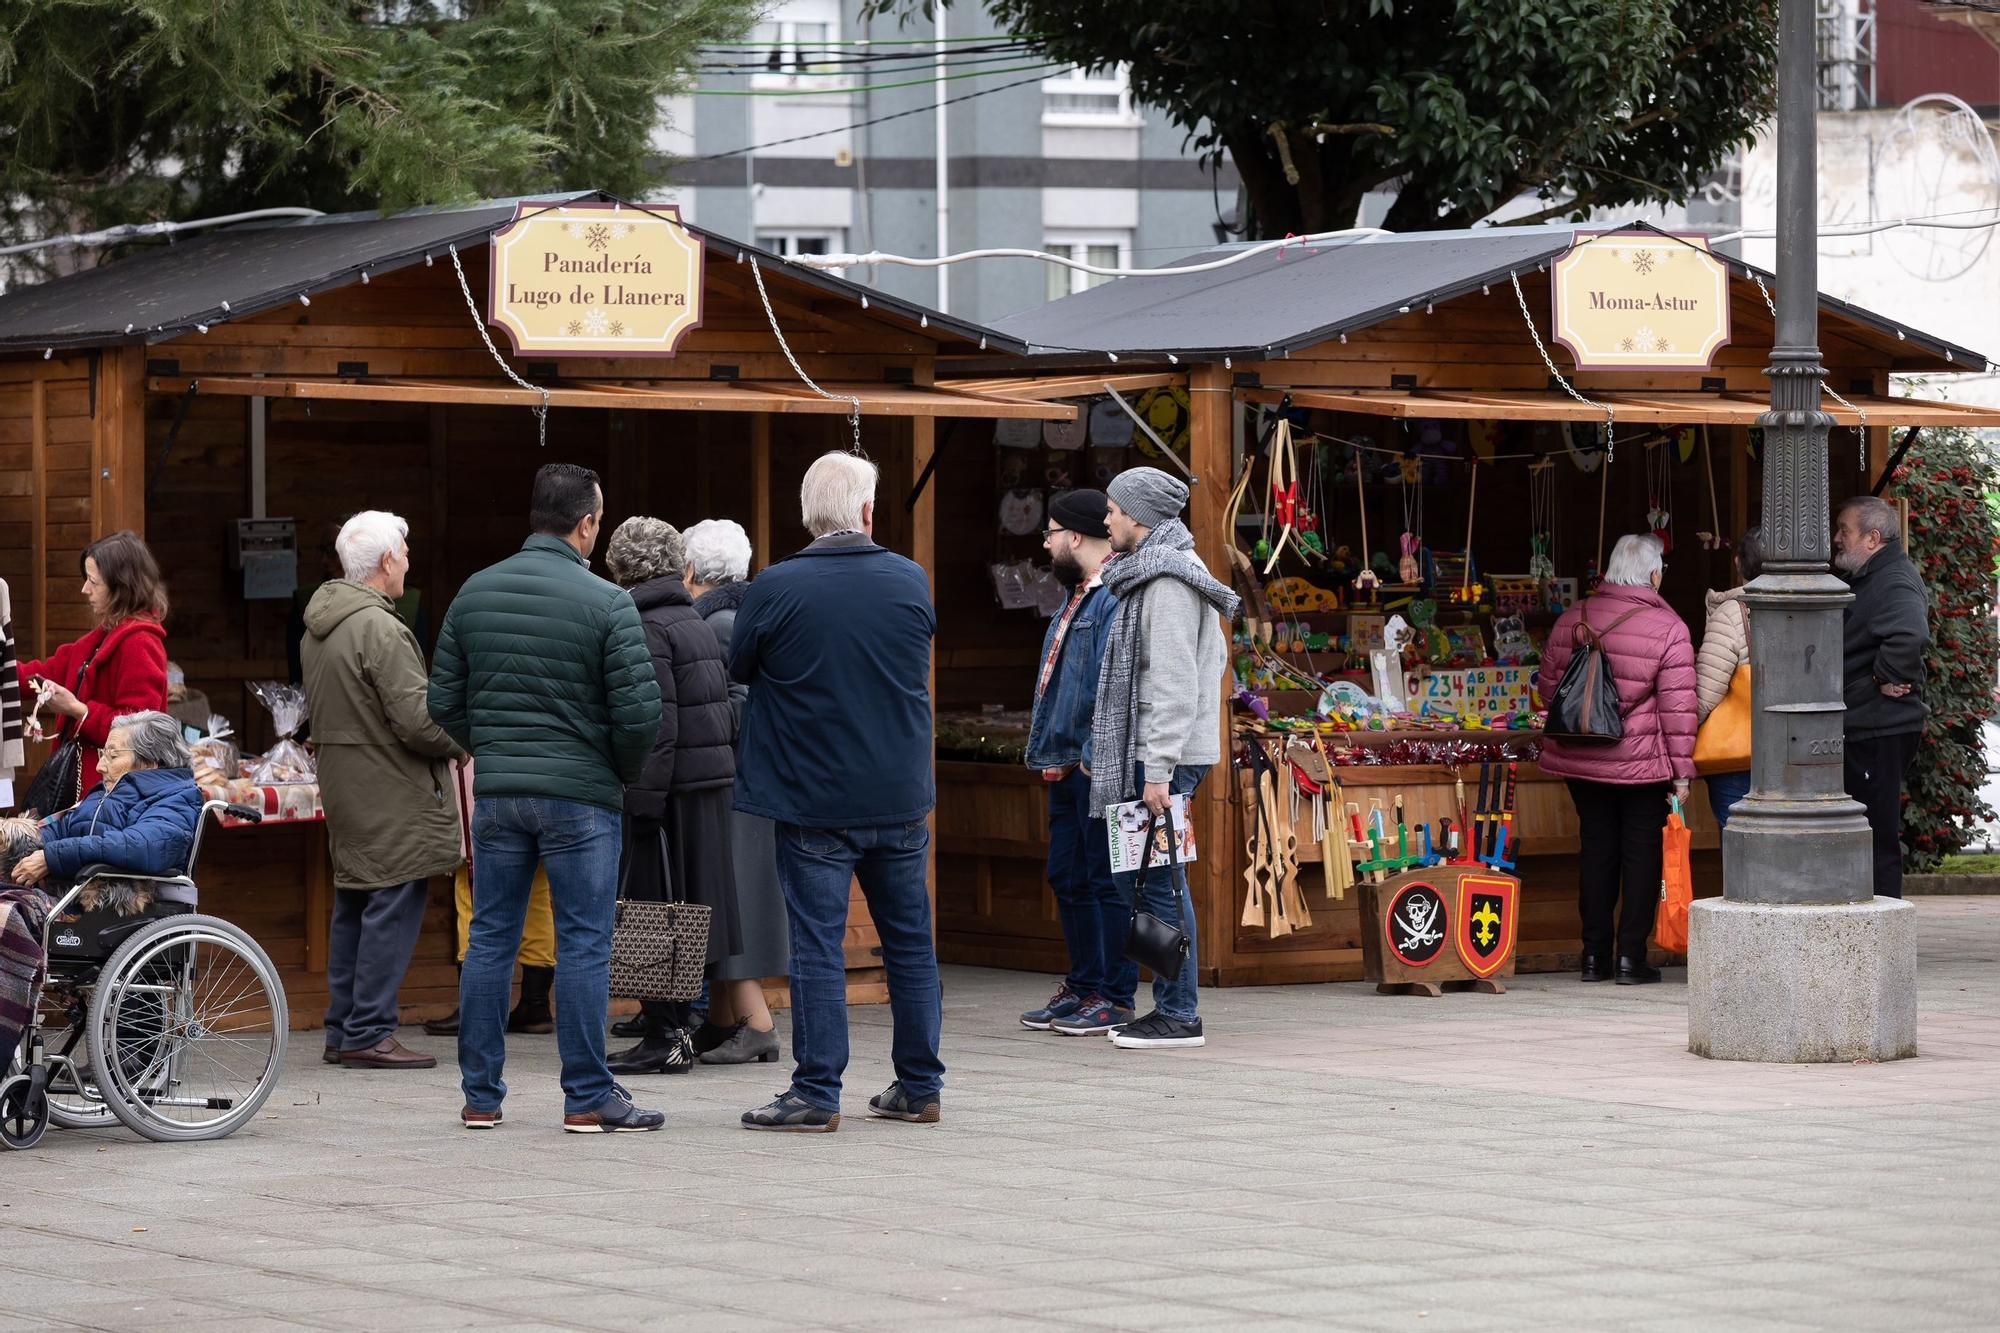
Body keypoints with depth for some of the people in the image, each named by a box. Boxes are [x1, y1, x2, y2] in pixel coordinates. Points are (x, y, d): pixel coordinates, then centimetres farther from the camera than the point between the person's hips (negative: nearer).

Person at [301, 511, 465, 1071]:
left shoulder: (318, 625, 13)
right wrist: (461, 741, -4)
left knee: (353, 908, 16)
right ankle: (369, 1033, -7)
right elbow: (418, 717, -21)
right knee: (394, 906, -6)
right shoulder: (380, 629, -18)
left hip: (344, 786, 10)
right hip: (392, 796, -10)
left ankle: (342, 1028, 20)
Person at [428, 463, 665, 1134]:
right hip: (580, 795, -4)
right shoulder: (606, 602, -10)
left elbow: (444, 700, 7)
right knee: (583, 944, 1)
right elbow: (639, 712, -13)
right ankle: (588, 1098, 2)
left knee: (490, 939, 10)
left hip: (496, 794, 5)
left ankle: (480, 1095, 13)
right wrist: (623, 772, 6)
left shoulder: (474, 592, 5)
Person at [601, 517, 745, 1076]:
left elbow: (657, 721, -19)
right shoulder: (695, 622, 15)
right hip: (709, 783, 9)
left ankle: (665, 1038, -5)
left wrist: (645, 797, -19)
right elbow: (724, 709, 19)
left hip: (668, 786, -9)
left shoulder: (644, 628, -12)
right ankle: (680, 1027, 18)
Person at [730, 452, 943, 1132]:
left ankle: (816, 1093, -1)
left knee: (818, 947, 0)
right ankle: (919, 1086, 18)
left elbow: (739, 667, 3)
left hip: (813, 799, -3)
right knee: (911, 942, 12)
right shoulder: (911, 581, -2)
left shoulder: (776, 588, -11)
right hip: (901, 796, 3)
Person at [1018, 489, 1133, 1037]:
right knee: (1067, 877, 13)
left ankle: (1114, 995, -1)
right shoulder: (1076, 598, 19)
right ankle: (1083, 986, 21)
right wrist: (1046, 749, 18)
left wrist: (1097, 755, -21)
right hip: (1066, 765, 10)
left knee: (1104, 878, -6)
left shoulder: (1115, 599, -14)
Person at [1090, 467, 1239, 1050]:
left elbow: (1173, 683, -19)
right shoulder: (1163, 572, 19)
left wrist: (1159, 768, -21)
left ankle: (1178, 1014, -5)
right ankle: (1172, 1007, 14)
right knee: (1128, 876, 12)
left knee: (1160, 883, -8)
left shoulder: (1167, 581, -13)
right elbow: (1216, 655, 24)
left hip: (1162, 754, -11)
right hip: (1151, 756, 11)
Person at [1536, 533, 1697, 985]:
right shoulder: (1668, 628, -12)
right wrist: (1682, 770, -6)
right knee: (1641, 853, 6)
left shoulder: (1573, 619, 0)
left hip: (1581, 760, 4)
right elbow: (1677, 707, -12)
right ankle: (1631, 955, 5)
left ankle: (1595, 953, 15)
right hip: (1643, 761, -4)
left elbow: (1548, 685, 8)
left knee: (1596, 847, 13)